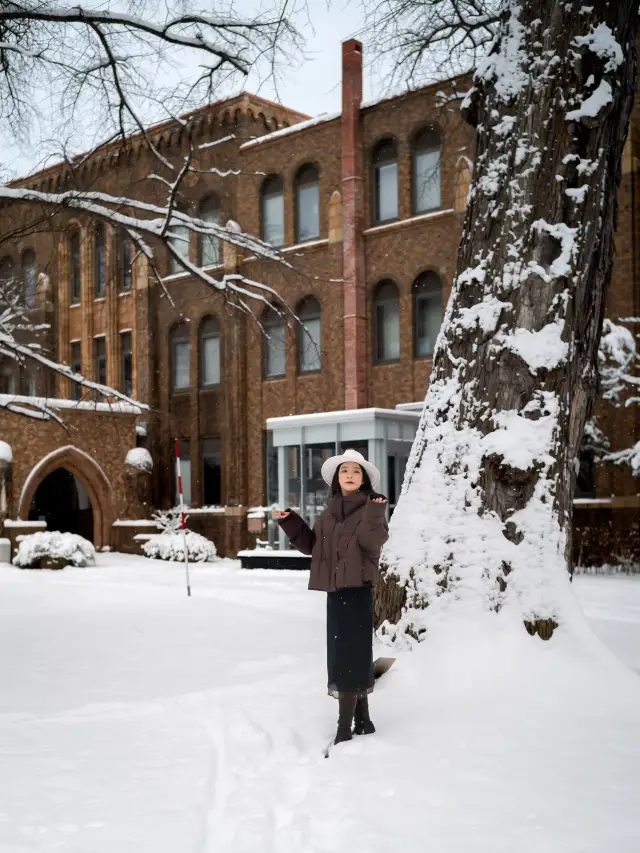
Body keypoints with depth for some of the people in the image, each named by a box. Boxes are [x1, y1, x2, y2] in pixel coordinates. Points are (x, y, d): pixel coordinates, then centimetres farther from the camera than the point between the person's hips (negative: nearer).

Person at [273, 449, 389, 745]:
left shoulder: (373, 507, -4)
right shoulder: (330, 513, 14)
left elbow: (372, 542, -18)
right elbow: (311, 545, 15)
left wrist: (374, 514, -30)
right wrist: (290, 522, 7)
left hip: (358, 588, -6)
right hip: (335, 589, 7)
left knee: (349, 656, -9)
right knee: (353, 655, 12)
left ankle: (344, 729, -7)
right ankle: (362, 721, 22)